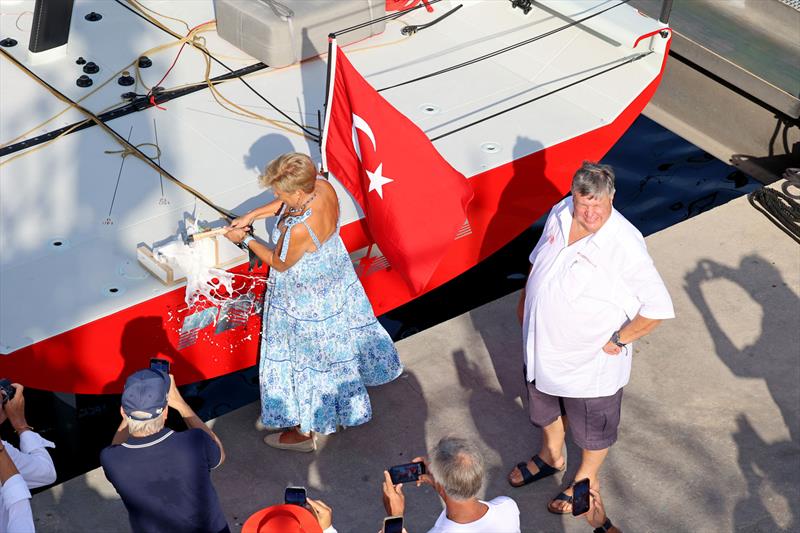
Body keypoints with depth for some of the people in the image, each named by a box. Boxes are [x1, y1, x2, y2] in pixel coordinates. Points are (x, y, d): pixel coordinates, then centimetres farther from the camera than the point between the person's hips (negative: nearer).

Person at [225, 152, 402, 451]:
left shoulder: (298, 230, -41)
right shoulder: (323, 188, -21)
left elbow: (279, 263, -20)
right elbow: (286, 203, 1)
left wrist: (245, 239, -9)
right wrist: (251, 216, -4)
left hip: (306, 301, -8)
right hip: (335, 279, 8)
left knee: (306, 361, 12)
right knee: (338, 332, 34)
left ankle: (304, 432, 33)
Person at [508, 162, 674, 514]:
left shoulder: (624, 246, -33)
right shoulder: (560, 214, -12)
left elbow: (659, 307, -27)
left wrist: (618, 340, -20)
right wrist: (524, 300, 12)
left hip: (590, 362, -6)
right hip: (543, 346, 6)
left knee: (592, 426, 22)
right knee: (546, 408, 31)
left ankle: (587, 479, 49)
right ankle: (551, 457, 60)